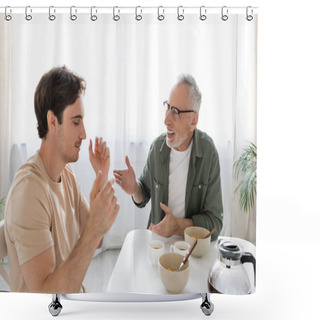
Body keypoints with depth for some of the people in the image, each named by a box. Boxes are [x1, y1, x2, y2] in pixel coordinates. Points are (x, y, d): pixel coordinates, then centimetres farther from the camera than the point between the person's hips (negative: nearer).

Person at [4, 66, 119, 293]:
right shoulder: (29, 191, -26)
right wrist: (95, 229, -36)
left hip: (75, 292, 7)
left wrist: (102, 178, -9)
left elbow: (92, 240, 2)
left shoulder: (66, 172, 1)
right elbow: (44, 292, -27)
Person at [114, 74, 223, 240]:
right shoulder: (157, 147, -5)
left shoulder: (208, 152, -14)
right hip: (157, 239, 2)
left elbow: (215, 222, -11)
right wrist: (134, 189, -12)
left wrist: (178, 226, -24)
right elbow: (144, 195, 9)